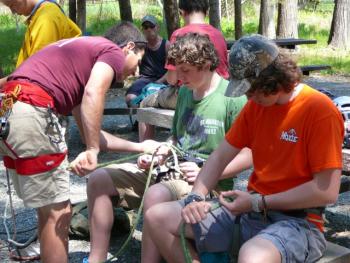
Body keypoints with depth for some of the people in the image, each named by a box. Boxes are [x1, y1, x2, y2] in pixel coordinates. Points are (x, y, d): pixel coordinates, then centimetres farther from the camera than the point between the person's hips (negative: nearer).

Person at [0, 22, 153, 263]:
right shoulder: (113, 52, 8)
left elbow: (90, 133, 32)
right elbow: (93, 94, -16)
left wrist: (139, 147, 34)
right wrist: (93, 151, -15)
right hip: (31, 110, -9)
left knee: (48, 211, 19)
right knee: (59, 213, 3)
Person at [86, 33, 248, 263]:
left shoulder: (233, 99, -11)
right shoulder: (185, 92, 13)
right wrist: (157, 154, 4)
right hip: (171, 169, 8)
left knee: (156, 195, -39)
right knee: (100, 178, -3)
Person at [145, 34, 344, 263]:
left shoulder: (320, 110, -15)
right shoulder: (255, 106, 8)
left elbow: (327, 191, -19)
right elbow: (220, 156, 10)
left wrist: (258, 202, -16)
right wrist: (196, 197, -7)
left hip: (296, 220, -7)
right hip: (250, 209, 7)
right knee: (157, 218, 0)